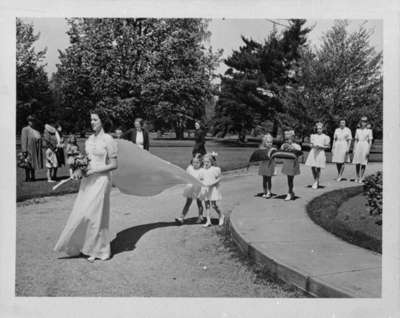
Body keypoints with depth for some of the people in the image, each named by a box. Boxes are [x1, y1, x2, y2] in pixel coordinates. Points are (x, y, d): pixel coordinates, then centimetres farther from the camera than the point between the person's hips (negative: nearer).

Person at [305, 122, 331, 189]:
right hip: (313, 152, 3)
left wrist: (320, 146, -13)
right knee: (312, 167, 2)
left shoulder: (325, 137, 1)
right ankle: (315, 181, 21)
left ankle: (316, 182, 9)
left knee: (318, 168, -2)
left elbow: (327, 146, 2)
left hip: (320, 153, -3)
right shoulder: (313, 136, 12)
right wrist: (313, 146, -6)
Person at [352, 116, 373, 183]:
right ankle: (357, 177, 11)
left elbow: (370, 141, -2)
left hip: (365, 146, -3)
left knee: (363, 163, -3)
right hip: (358, 146, 3)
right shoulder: (358, 130, 11)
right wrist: (354, 149, 8)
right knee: (357, 163, 1)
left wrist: (368, 150, -10)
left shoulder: (369, 130, 1)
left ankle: (361, 178, 3)